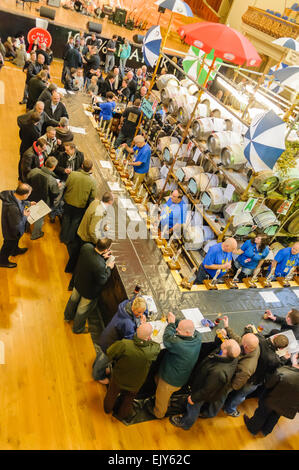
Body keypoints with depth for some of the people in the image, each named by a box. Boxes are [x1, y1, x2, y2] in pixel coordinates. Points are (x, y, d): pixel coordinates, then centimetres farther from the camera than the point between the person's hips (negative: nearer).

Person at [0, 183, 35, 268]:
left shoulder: (12, 194, -21)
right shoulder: (13, 208, -46)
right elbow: (16, 225, -32)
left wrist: (28, 203, 3)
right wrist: (24, 216, -21)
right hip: (11, 232, -8)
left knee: (15, 242, 36)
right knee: (9, 246, 21)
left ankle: (15, 250, 66)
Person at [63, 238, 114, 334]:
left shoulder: (86, 246, -26)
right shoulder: (100, 266, -45)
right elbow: (102, 281, -25)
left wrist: (102, 257, -10)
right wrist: (109, 268, -14)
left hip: (78, 282, 7)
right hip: (89, 291, -6)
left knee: (74, 299, 35)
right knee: (83, 310, 23)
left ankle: (68, 316, 65)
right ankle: (78, 328, 52)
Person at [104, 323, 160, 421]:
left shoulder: (124, 344, -40)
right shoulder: (153, 350, -38)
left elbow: (109, 355, -22)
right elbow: (157, 345, -13)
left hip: (118, 379, 1)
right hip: (134, 384, 0)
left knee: (112, 394, 34)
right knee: (128, 400, 33)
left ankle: (107, 408, 62)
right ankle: (122, 414, 59)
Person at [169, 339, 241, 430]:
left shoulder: (219, 372, -50)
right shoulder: (231, 357, -28)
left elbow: (207, 390, -30)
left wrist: (193, 398, -17)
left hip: (202, 393, -7)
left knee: (193, 407, 26)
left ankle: (185, 424, 59)